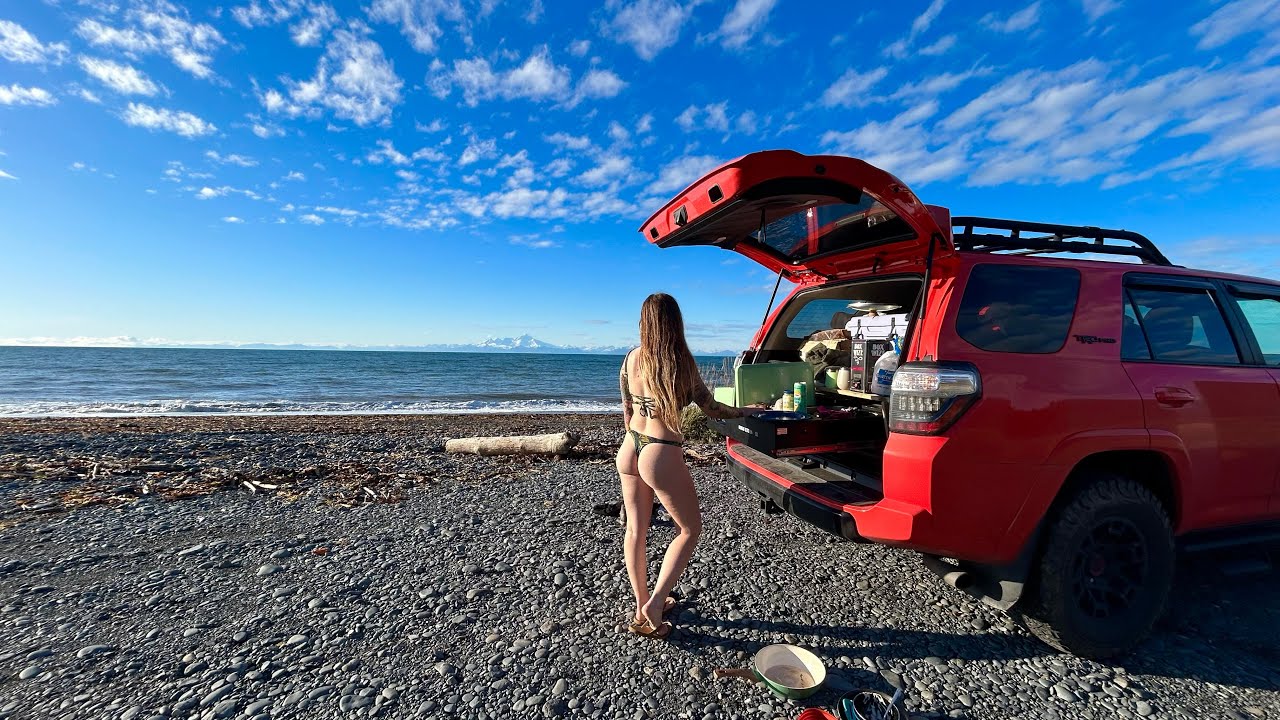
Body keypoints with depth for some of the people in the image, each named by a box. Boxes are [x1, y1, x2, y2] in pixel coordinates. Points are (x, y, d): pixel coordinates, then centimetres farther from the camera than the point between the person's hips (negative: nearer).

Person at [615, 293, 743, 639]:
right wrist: (746, 412, 14)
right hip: (661, 455, -6)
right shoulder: (681, 361, -13)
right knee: (689, 529, 14)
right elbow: (710, 408, -2)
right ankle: (654, 605, 11)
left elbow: (627, 409, 10)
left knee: (636, 530, 17)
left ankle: (642, 609, 33)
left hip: (629, 449, 6)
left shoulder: (632, 358, 2)